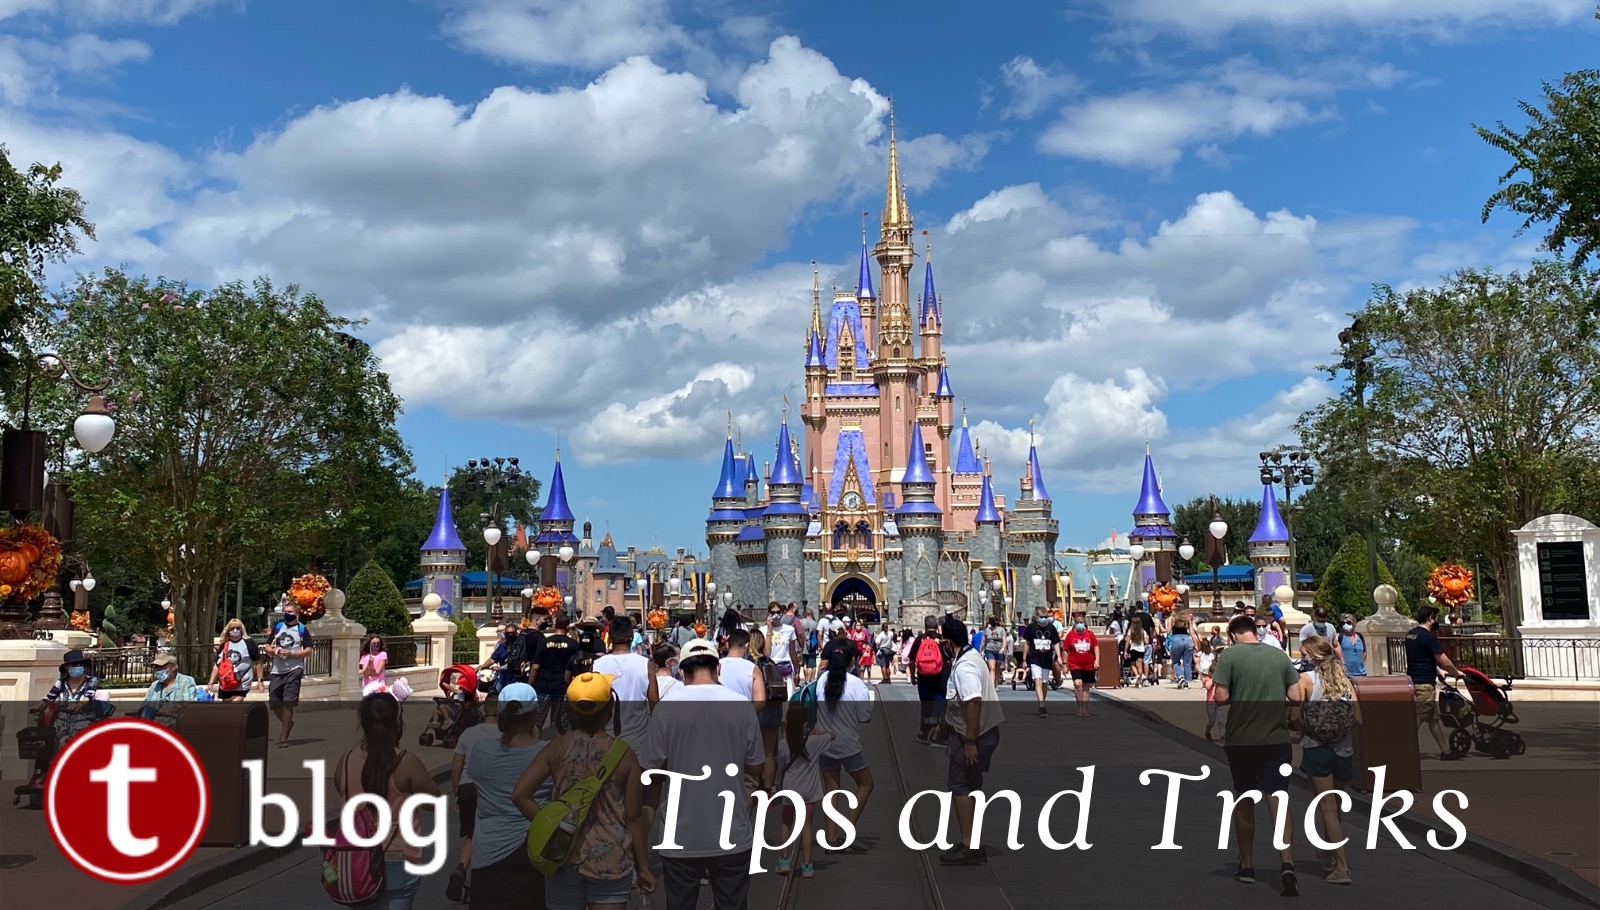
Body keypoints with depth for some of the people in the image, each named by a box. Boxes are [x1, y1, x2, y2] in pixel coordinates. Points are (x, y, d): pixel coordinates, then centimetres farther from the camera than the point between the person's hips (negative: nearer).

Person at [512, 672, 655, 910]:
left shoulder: (556, 749, -3)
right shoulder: (625, 755, -6)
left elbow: (520, 795, -11)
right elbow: (634, 817, -4)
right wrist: (643, 868, 4)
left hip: (565, 855, 1)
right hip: (611, 858, -1)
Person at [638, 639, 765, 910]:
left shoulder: (667, 706, -8)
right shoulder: (741, 705, -4)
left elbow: (651, 769, -3)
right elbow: (755, 766, 4)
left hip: (681, 836, -1)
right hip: (732, 834, 1)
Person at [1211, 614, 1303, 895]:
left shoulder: (1230, 655, -7)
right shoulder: (1279, 655, 4)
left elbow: (1221, 698, -11)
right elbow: (1296, 697, 5)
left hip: (1241, 740, -2)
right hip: (1277, 738, 2)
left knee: (1244, 802, 14)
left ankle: (1247, 867, 23)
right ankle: (1287, 864, -16)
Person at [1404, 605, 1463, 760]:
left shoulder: (1410, 635, 12)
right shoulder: (1428, 637, -15)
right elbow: (1444, 661, -14)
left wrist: (1439, 671, 21)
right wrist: (1456, 673, 3)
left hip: (1413, 681, 9)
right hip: (1424, 684, -9)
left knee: (1434, 718, 16)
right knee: (1416, 720, -6)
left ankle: (1445, 751, 23)